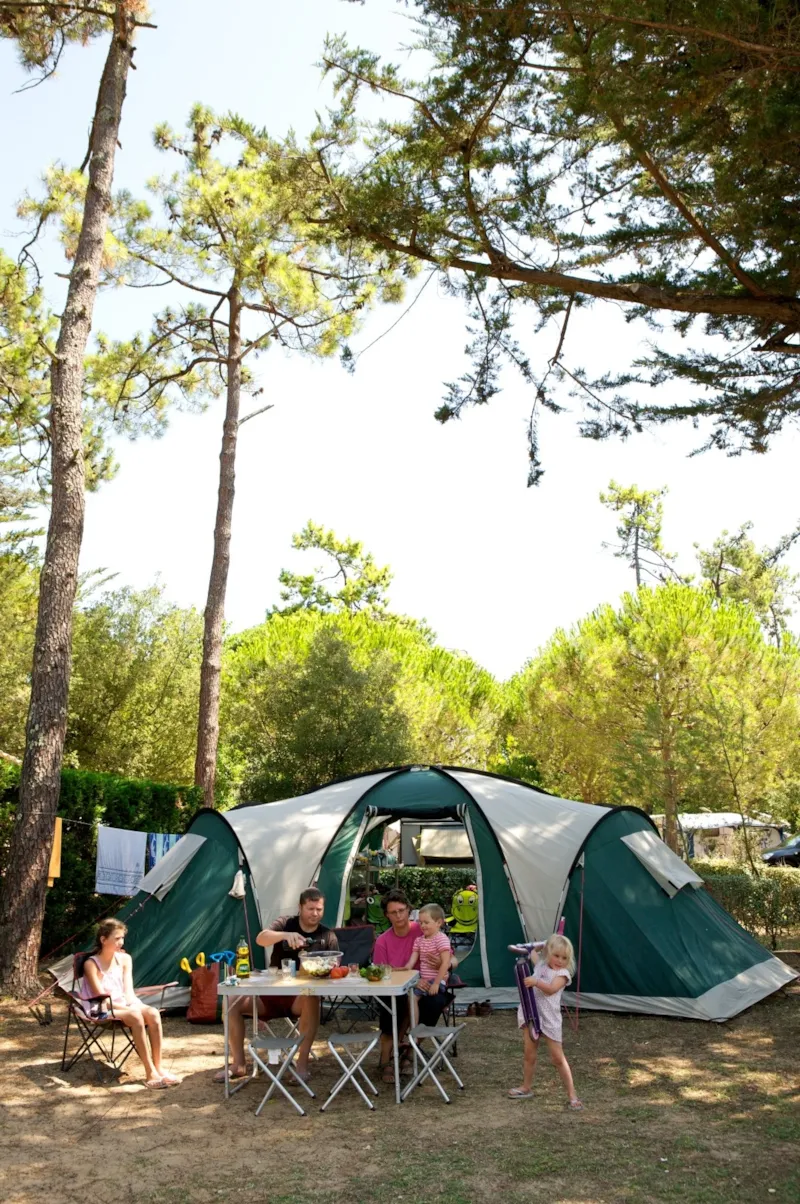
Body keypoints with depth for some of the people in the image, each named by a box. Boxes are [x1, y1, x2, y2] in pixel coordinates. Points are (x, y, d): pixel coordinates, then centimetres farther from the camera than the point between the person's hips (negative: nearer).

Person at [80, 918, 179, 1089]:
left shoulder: (124, 959, 4)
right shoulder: (91, 964, -12)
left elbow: (128, 991, 0)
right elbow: (102, 998, -16)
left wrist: (133, 1005, -22)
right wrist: (127, 1008, -25)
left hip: (123, 1006, 5)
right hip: (101, 1010, -5)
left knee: (153, 1013, -25)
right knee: (135, 1016, -34)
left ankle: (158, 1068, -21)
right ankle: (150, 1074, -30)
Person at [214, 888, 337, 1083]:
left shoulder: (328, 936, 2)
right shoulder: (285, 924, 0)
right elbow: (260, 939, -20)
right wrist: (285, 935, -40)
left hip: (300, 995, -2)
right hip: (271, 991, 2)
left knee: (312, 999, -37)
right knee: (233, 1003, -18)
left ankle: (302, 1063, -27)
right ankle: (238, 1064, -4)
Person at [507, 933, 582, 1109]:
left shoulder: (563, 973, -13)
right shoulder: (540, 963, 3)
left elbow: (551, 989, -31)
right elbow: (532, 951, 26)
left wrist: (536, 982, -46)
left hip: (549, 1017, -5)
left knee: (558, 1058, 0)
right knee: (530, 1055, 14)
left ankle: (572, 1094, 10)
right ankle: (526, 1088, 30)